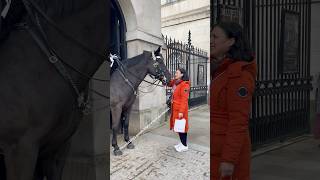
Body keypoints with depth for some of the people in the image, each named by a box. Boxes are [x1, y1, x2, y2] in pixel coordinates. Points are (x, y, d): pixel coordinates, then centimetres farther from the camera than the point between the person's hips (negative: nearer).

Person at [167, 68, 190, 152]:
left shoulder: (185, 84, -17)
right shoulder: (175, 82, 8)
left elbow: (184, 99, -20)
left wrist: (181, 111, -23)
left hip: (180, 109, -9)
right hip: (175, 108, 9)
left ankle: (185, 146, 10)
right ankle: (182, 143, 28)